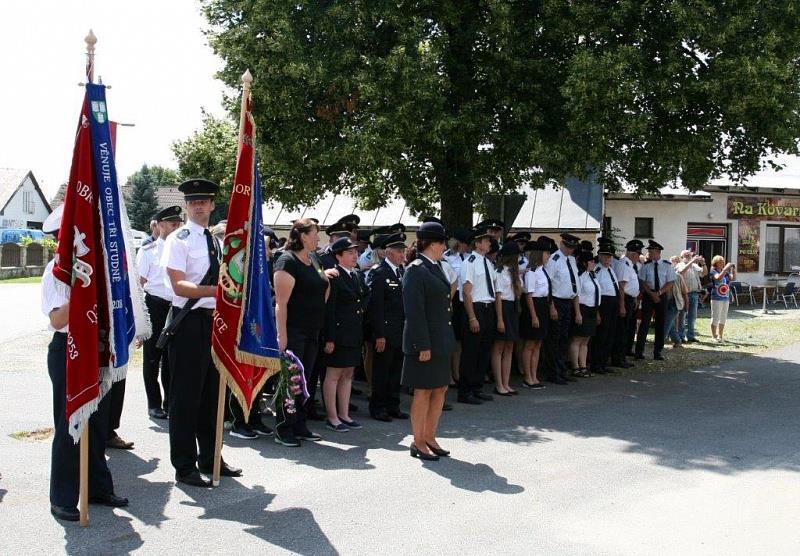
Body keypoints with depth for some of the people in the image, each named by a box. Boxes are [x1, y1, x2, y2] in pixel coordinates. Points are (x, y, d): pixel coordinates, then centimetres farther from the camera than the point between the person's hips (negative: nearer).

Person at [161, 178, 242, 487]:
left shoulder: (216, 241, 14)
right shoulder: (178, 240, -8)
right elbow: (179, 286, -19)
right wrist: (216, 291, -31)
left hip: (214, 320, 8)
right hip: (189, 322, -7)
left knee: (212, 393, 15)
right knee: (186, 396, -1)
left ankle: (209, 458, 28)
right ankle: (185, 467, 8)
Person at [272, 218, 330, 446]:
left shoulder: (314, 259, 12)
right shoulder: (287, 261, -13)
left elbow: (323, 289, 29)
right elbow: (281, 302, -18)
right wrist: (282, 336, -21)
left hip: (312, 331, 8)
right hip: (292, 331, -8)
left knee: (305, 380, 13)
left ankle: (299, 425, 22)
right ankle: (283, 429, 7)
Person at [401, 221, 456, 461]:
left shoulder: (435, 268, 14)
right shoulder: (415, 270, -14)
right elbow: (414, 311, -18)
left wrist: (447, 340, 16)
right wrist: (423, 345, -21)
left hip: (441, 340, 9)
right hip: (425, 342, -9)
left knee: (440, 389, 12)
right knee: (423, 391, 0)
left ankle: (430, 438, 22)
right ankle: (418, 443, 10)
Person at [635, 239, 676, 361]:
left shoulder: (667, 266, 1)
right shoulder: (645, 265, 1)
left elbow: (670, 283, -2)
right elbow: (642, 282, -2)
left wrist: (659, 293, -14)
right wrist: (652, 294, -13)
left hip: (662, 296, 1)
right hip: (648, 295, -1)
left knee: (660, 324, 6)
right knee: (645, 322, -6)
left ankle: (657, 352, 14)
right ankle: (639, 351, -4)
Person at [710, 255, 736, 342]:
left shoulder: (726, 272, 10)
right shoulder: (714, 272, -7)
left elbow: (733, 278, -1)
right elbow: (719, 277, -26)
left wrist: (733, 270, -14)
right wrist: (726, 268, -26)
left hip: (726, 298, 6)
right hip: (716, 298, -6)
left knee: (723, 318, 12)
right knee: (715, 318, -2)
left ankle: (720, 336, 20)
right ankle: (714, 337, 4)